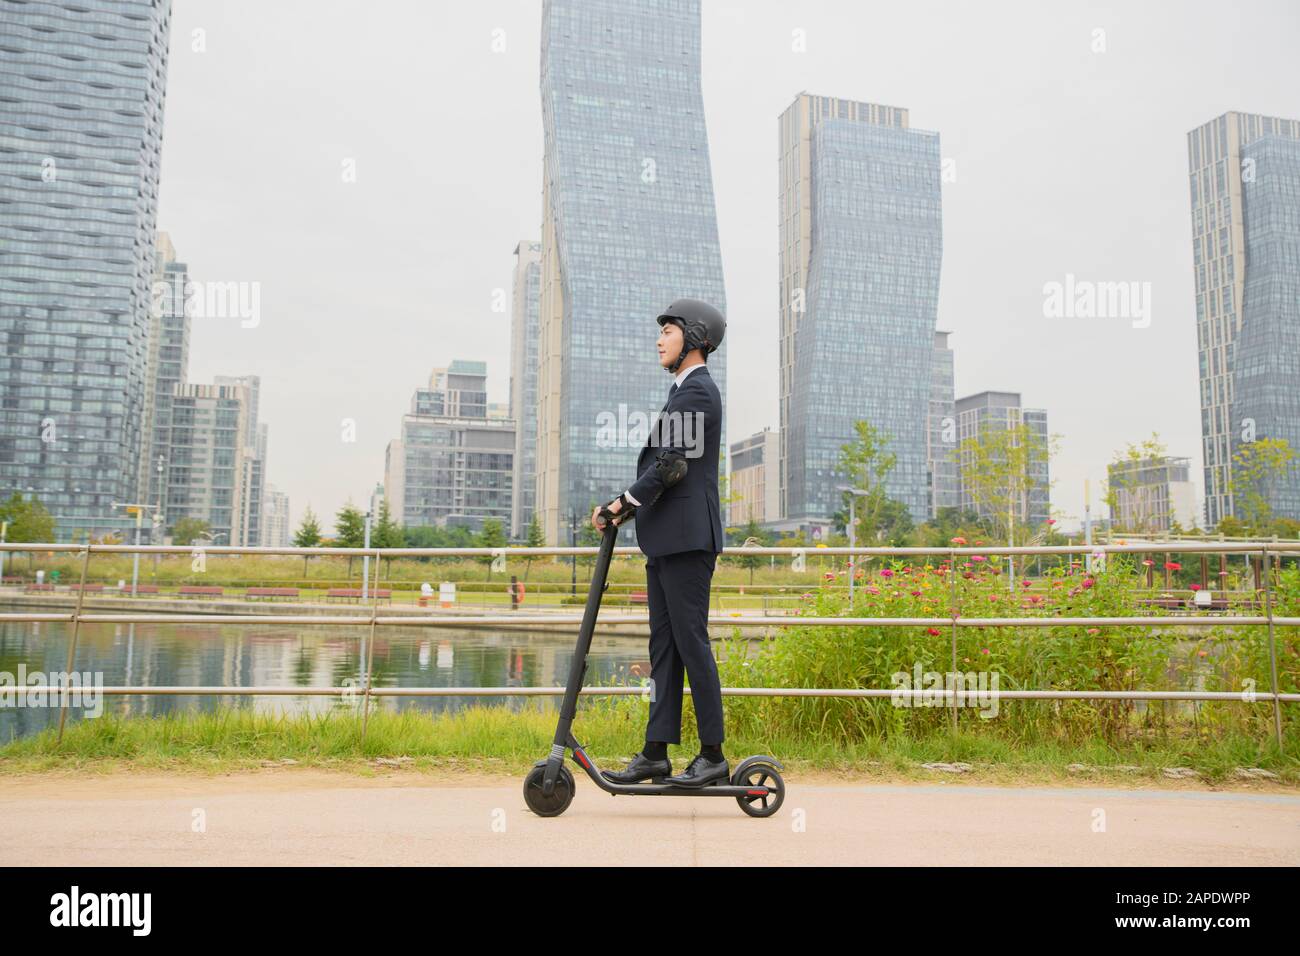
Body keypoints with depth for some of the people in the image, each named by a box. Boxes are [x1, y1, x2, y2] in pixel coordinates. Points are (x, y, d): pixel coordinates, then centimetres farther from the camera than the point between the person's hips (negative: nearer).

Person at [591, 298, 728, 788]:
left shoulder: (698, 390, -9)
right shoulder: (684, 391, 22)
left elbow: (673, 465, -16)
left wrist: (626, 502, -8)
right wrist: (622, 504, 11)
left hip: (687, 537, -10)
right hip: (664, 537, 10)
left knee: (690, 641, -6)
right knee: (663, 644, 8)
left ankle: (713, 755, 3)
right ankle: (655, 754, 13)